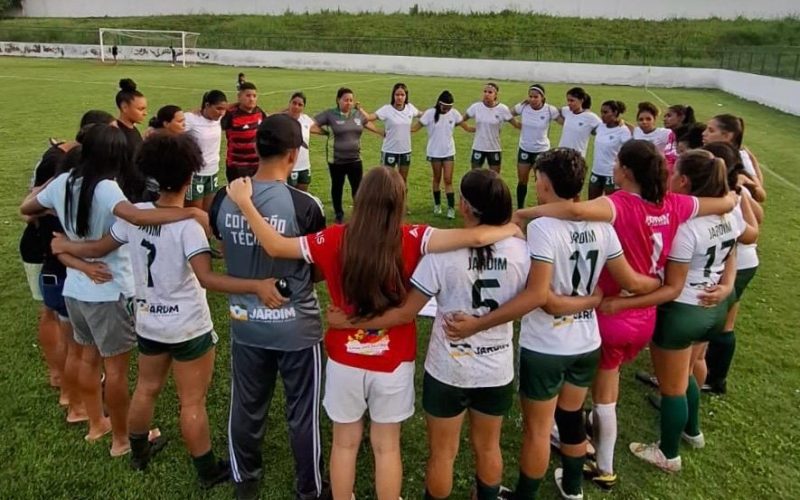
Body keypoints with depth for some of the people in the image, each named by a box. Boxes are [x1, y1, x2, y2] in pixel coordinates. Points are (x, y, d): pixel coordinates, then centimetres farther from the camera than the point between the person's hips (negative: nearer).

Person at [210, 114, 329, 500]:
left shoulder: (224, 199, -8)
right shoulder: (304, 205, -21)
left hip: (245, 324, 4)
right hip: (297, 327, -4)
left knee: (247, 408, 22)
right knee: (302, 414, 15)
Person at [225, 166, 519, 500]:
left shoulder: (335, 240, -15)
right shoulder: (411, 240, -18)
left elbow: (275, 247, -8)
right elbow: (474, 237, -25)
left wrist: (244, 202, 2)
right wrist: (510, 229, -5)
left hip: (345, 362, 1)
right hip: (394, 364, 0)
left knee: (345, 443, 21)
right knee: (387, 446, 18)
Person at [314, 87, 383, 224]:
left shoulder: (357, 114, 4)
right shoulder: (330, 114, -10)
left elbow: (368, 124, 21)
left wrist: (382, 133, 27)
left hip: (355, 159, 3)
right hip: (336, 160, -3)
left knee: (357, 188, 7)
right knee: (337, 187, 14)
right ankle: (339, 214, 30)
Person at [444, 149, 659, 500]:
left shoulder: (542, 227, -22)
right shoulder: (600, 226, -3)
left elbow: (537, 296, -30)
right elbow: (631, 283, 2)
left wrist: (476, 325, -30)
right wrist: (660, 283, 24)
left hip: (545, 348, -6)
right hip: (586, 343, 6)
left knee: (537, 429, 11)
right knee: (572, 417, 25)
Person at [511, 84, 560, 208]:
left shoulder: (550, 110, -15)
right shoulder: (523, 107, -9)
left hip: (542, 150, -2)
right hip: (524, 149, 2)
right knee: (522, 181, 10)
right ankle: (520, 209, 25)